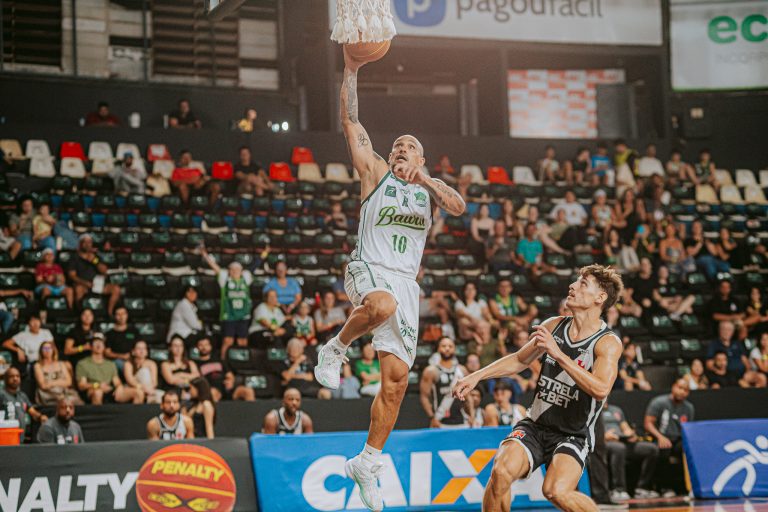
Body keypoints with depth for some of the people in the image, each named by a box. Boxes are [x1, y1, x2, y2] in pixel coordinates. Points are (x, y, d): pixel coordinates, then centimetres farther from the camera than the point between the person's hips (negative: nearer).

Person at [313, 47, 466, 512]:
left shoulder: (429, 188, 19)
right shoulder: (376, 172, 12)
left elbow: (460, 207, -2)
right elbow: (351, 122, 3)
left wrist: (425, 178, -15)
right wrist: (351, 72, -4)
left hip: (406, 283, 4)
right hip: (369, 270, -4)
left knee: (397, 378, -1)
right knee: (383, 304, -42)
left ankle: (368, 463, 12)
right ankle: (335, 349, -13)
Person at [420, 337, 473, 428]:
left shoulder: (462, 371, 13)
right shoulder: (431, 371, -1)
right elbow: (424, 396, -5)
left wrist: (472, 416, 6)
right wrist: (432, 417, -16)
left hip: (461, 423, 5)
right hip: (440, 423, -5)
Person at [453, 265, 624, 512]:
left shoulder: (608, 343, -13)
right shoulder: (553, 326, 4)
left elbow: (600, 389, -31)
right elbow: (519, 360, 19)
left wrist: (558, 354, -34)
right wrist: (476, 376, 10)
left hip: (573, 435, -4)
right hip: (535, 426, 4)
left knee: (556, 491, -28)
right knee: (501, 471, -23)